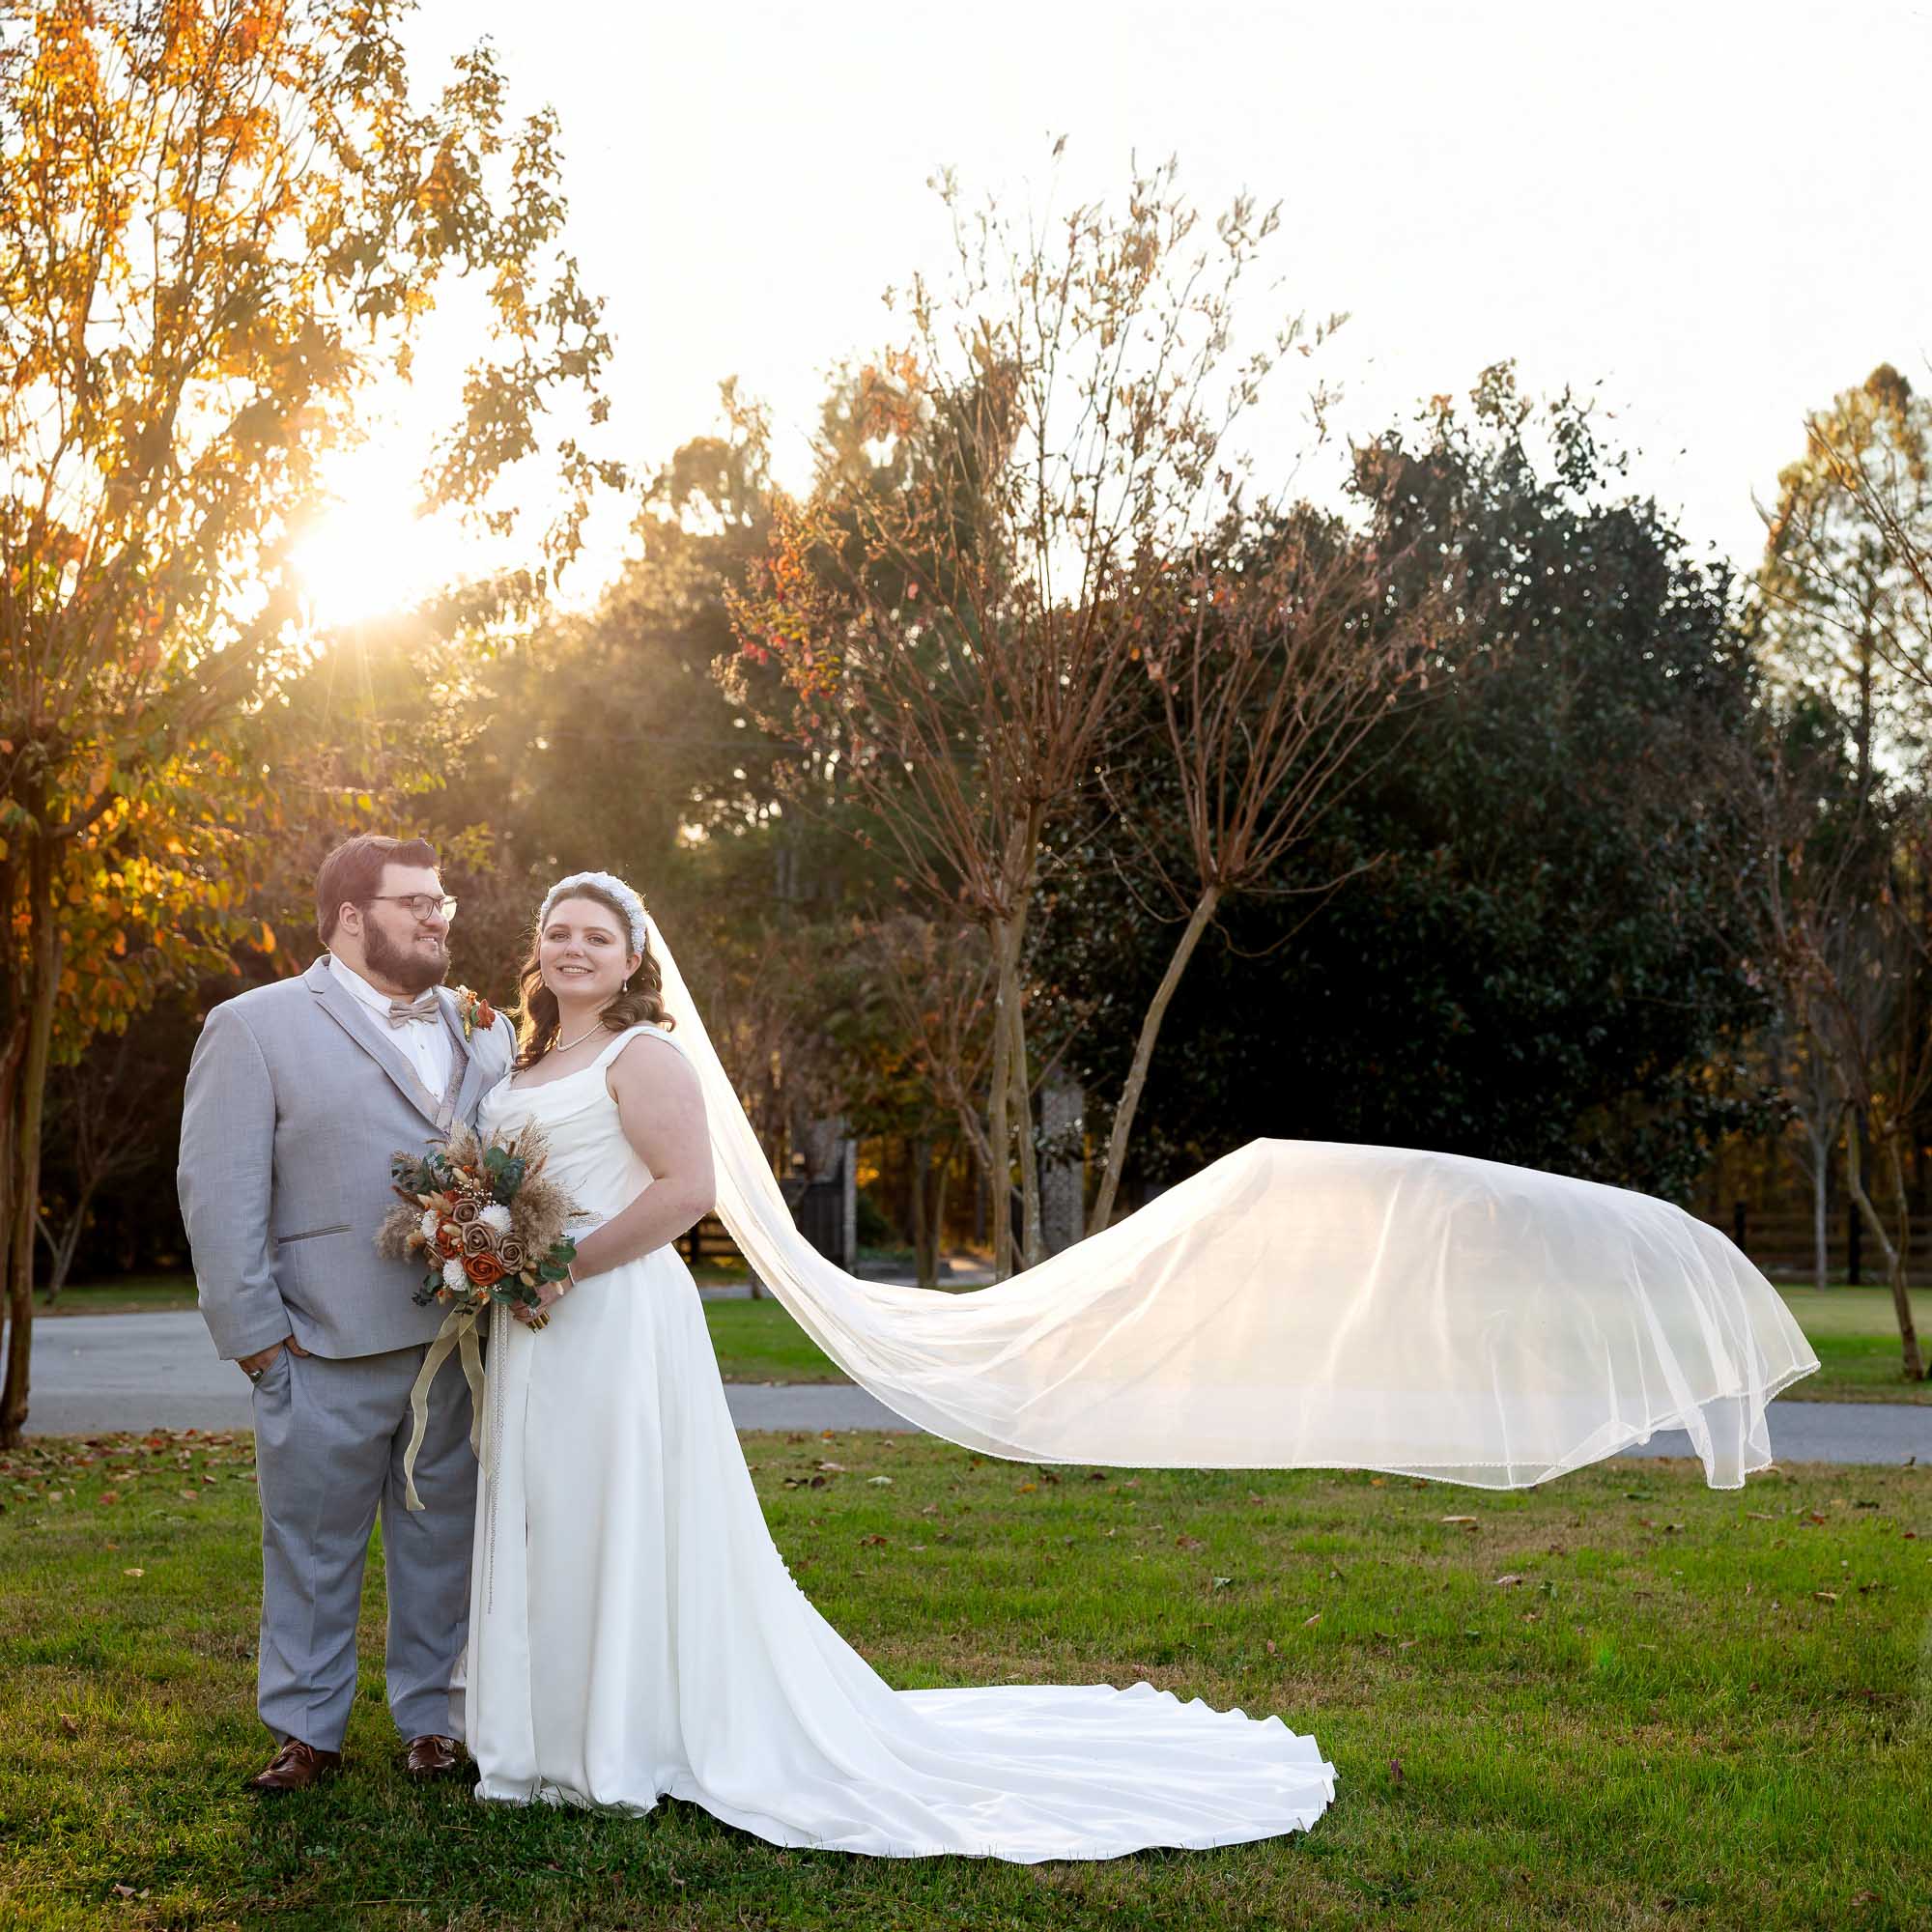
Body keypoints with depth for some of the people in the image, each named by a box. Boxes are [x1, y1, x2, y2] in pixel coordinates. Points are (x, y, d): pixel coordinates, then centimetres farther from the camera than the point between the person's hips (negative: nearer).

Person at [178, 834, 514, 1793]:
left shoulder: (484, 1031, 14)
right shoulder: (254, 1027, -1)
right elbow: (220, 1195, -6)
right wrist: (257, 1336, -10)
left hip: (464, 1346, 4)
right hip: (329, 1356, -4)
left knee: (443, 1543, 12)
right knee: (313, 1550, 8)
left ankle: (431, 1717, 25)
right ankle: (306, 1729, 22)